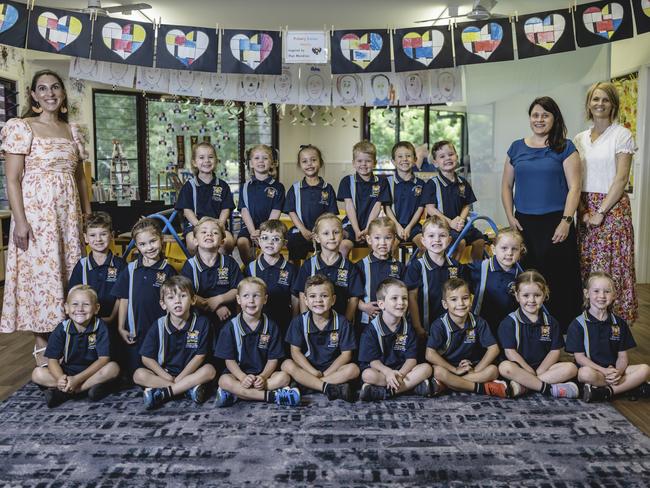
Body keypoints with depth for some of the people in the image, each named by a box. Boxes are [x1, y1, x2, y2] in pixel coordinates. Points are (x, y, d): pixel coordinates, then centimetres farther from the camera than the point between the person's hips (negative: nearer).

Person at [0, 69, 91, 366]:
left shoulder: (72, 131, 12)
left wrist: (88, 215, 13)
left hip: (68, 212, 6)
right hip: (36, 211, -5)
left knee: (69, 273, 9)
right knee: (40, 273, -2)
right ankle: (42, 344, 10)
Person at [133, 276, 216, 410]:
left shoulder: (202, 323, -9)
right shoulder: (158, 326, -5)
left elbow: (200, 356, -8)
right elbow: (147, 358, -4)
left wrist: (179, 378, -14)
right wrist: (167, 377, -15)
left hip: (190, 372, -1)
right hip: (164, 373, 1)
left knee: (209, 370, -29)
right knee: (139, 375, -23)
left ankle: (162, 393, -30)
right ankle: (189, 388, -26)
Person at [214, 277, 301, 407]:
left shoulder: (271, 327, 1)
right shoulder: (231, 327, -2)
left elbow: (273, 359, 0)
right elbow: (229, 359, -5)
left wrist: (263, 377, -20)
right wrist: (243, 378, -22)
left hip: (263, 374, 2)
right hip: (239, 373, -1)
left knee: (284, 377, -25)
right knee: (224, 381, -32)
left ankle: (236, 394, -28)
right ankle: (271, 396, -32)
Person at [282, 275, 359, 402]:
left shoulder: (341, 322, -4)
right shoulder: (299, 321, -4)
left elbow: (346, 354, -5)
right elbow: (295, 351, -6)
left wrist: (325, 373, -15)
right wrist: (313, 372, -18)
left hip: (332, 368, 0)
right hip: (307, 368, 0)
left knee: (353, 369, -27)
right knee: (287, 365, -28)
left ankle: (308, 384, -28)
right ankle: (329, 388, -35)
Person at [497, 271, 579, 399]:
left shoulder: (551, 322, 8)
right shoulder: (509, 322, -3)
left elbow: (555, 351, 3)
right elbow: (510, 352, -10)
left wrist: (539, 372, -11)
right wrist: (531, 372, -17)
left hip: (544, 366, 4)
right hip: (519, 367, -4)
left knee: (571, 368, -20)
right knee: (505, 367, -34)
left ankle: (521, 385, -29)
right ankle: (548, 388, -29)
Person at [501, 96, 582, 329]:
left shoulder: (565, 148, 2)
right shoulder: (516, 148, 11)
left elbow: (574, 187, -4)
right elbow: (507, 185, 14)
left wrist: (566, 221, -12)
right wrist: (510, 216, 3)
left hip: (555, 222, -3)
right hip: (524, 223, 3)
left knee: (558, 277, -2)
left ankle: (562, 329, 8)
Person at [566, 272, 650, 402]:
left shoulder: (619, 323, 10)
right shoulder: (578, 324, -2)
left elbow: (622, 355, 6)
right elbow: (579, 357, -7)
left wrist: (618, 372, -16)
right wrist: (604, 371, -21)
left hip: (614, 369, 4)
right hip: (592, 368, -4)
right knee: (585, 373, -38)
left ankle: (606, 392, -24)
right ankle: (631, 386, -21)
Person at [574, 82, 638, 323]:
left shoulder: (621, 135, -3)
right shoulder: (580, 138, 12)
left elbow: (621, 178, -9)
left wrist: (601, 211, -14)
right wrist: (583, 210, -4)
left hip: (612, 207, -5)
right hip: (585, 210, 5)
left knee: (611, 267, -4)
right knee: (585, 265, 6)